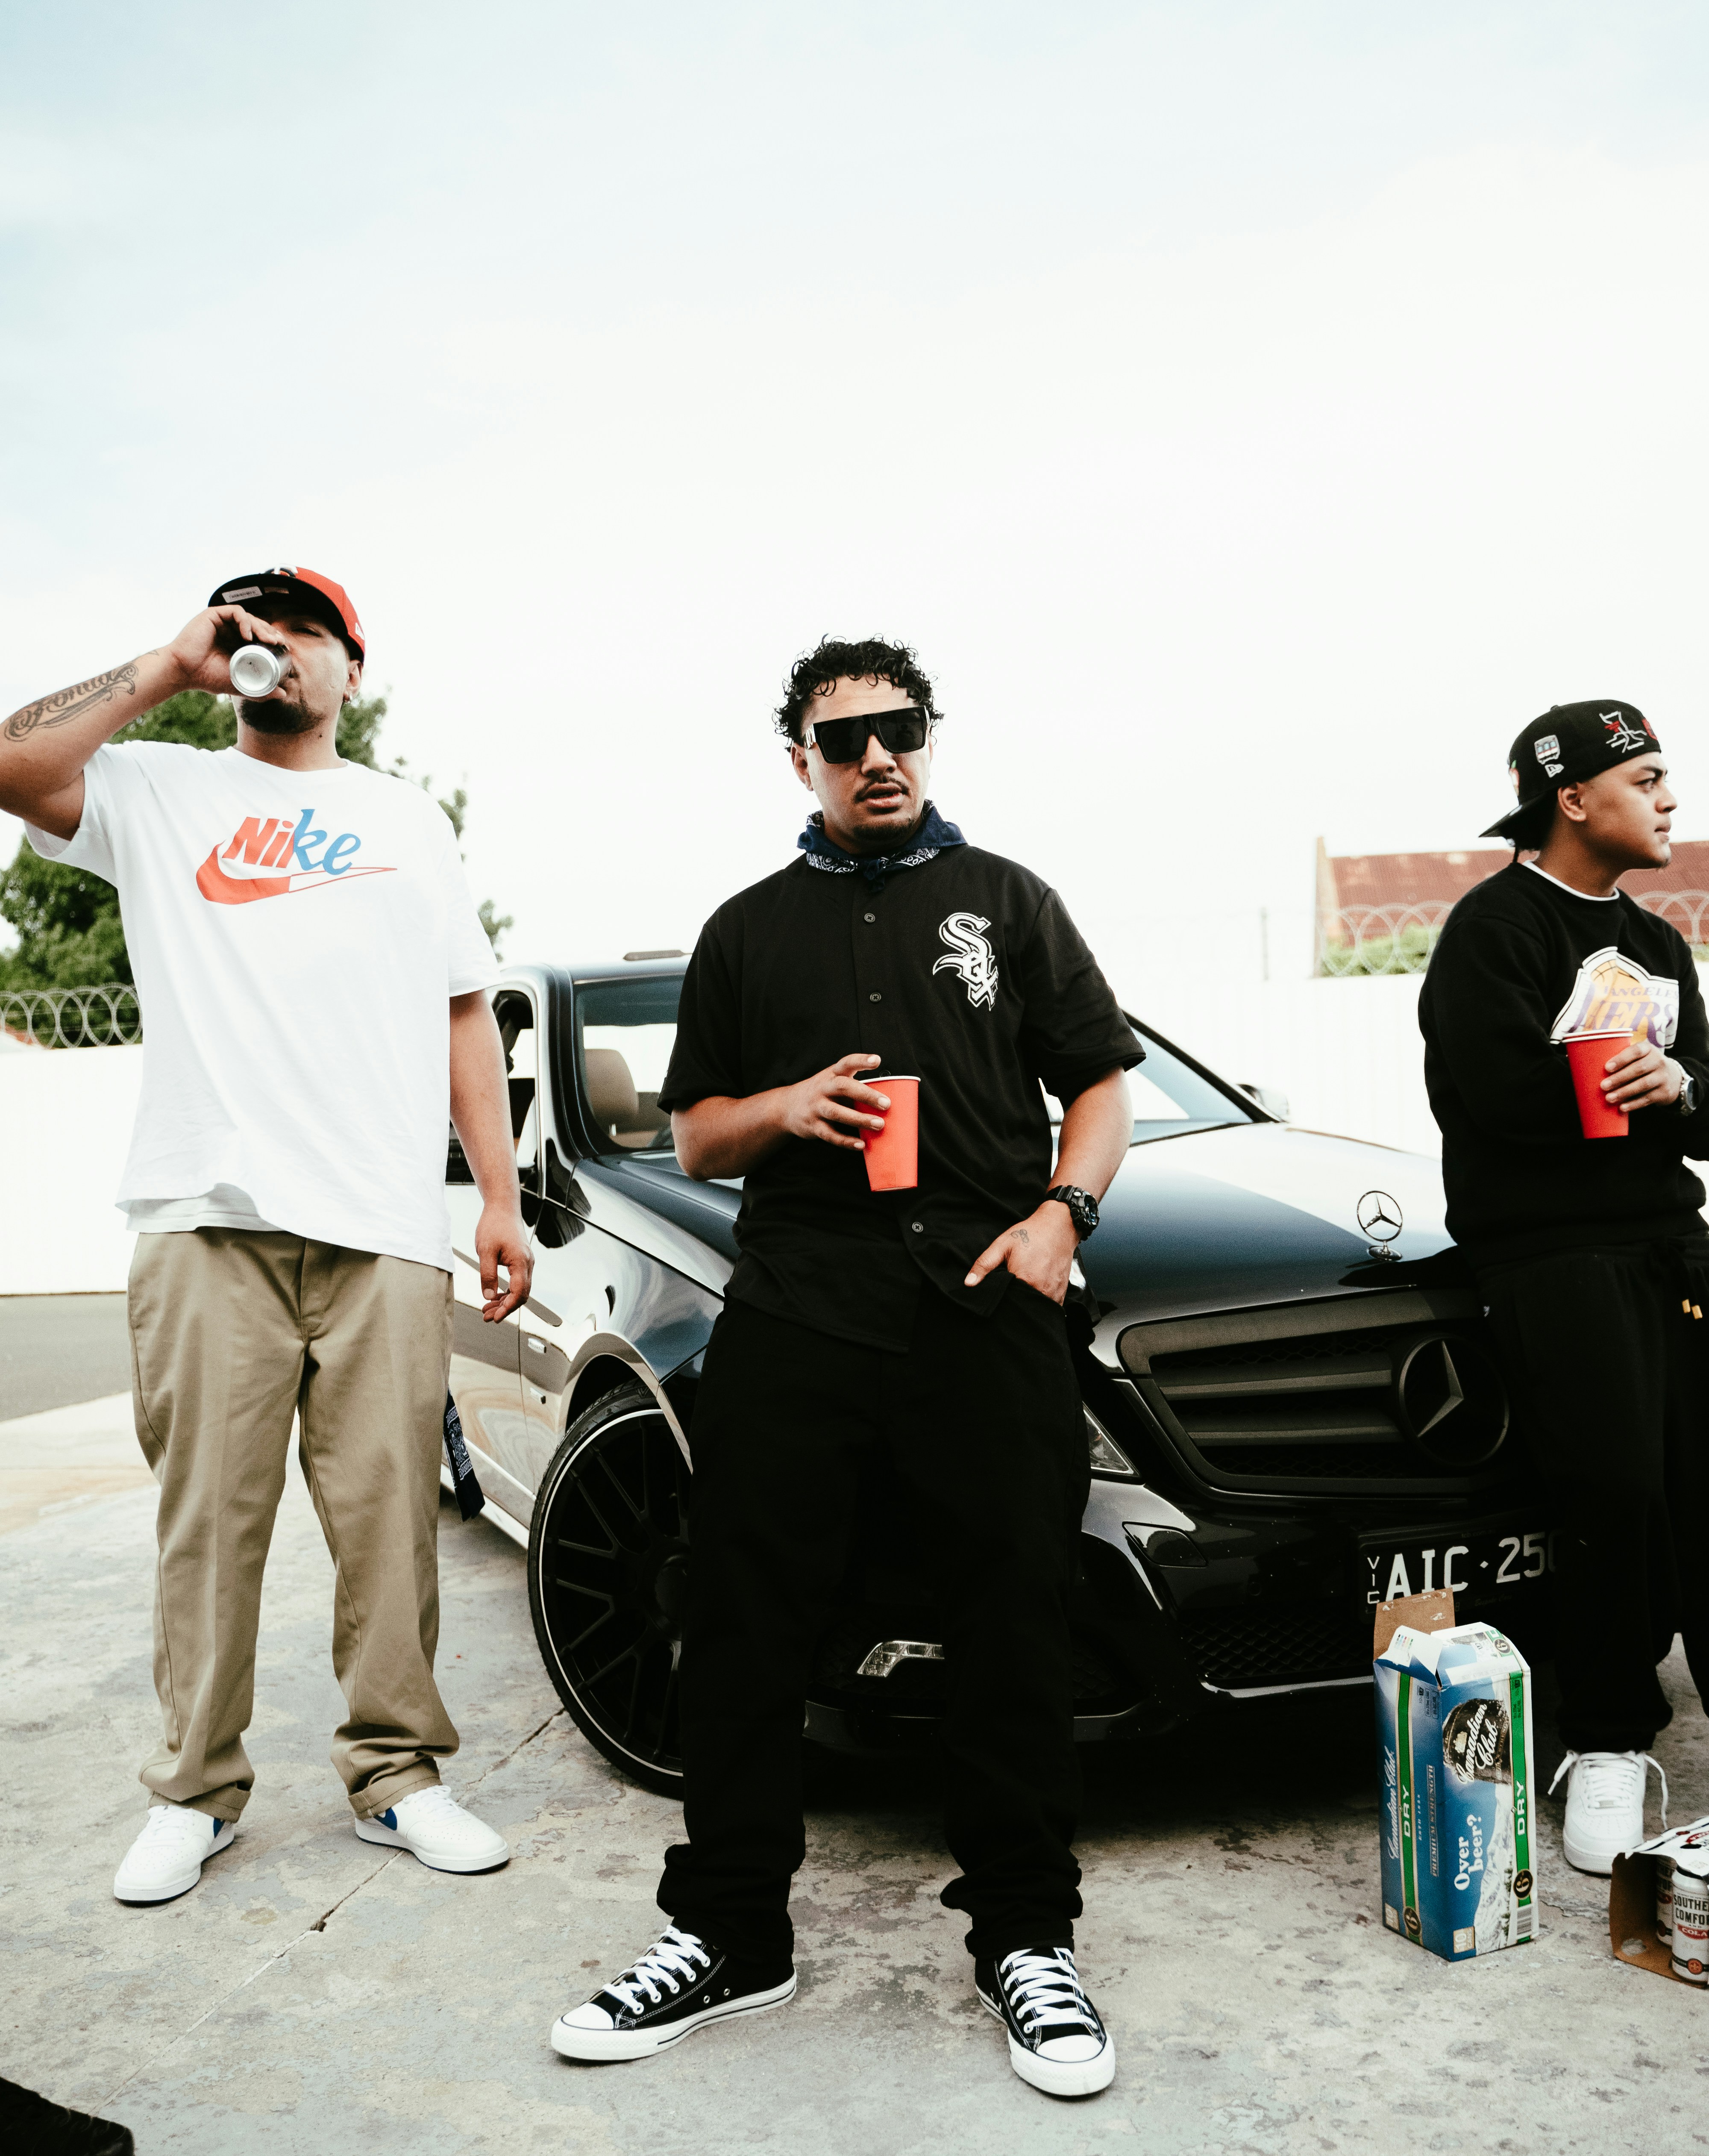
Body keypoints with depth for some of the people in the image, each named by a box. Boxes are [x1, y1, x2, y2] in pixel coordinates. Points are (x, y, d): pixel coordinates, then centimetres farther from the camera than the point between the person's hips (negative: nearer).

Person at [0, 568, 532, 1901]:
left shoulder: (412, 821, 22)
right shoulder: (159, 792, 16)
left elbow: (466, 1015, 18)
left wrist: (504, 1197, 9)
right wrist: (167, 670, 1)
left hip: (385, 1229, 1)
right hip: (210, 1216, -1)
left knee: (391, 1512, 0)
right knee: (209, 1517, 2)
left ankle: (398, 1775, 13)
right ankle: (196, 1792, 15)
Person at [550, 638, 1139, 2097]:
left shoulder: (1007, 900, 16)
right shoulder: (752, 927, 18)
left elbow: (1103, 1083, 13)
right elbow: (696, 1138, 18)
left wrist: (1062, 1213, -5)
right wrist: (786, 1109, -4)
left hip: (988, 1309, -1)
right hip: (792, 1319, 1)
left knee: (1015, 1633, 2)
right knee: (746, 1633, 3)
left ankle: (1026, 1941, 18)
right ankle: (727, 1938, 19)